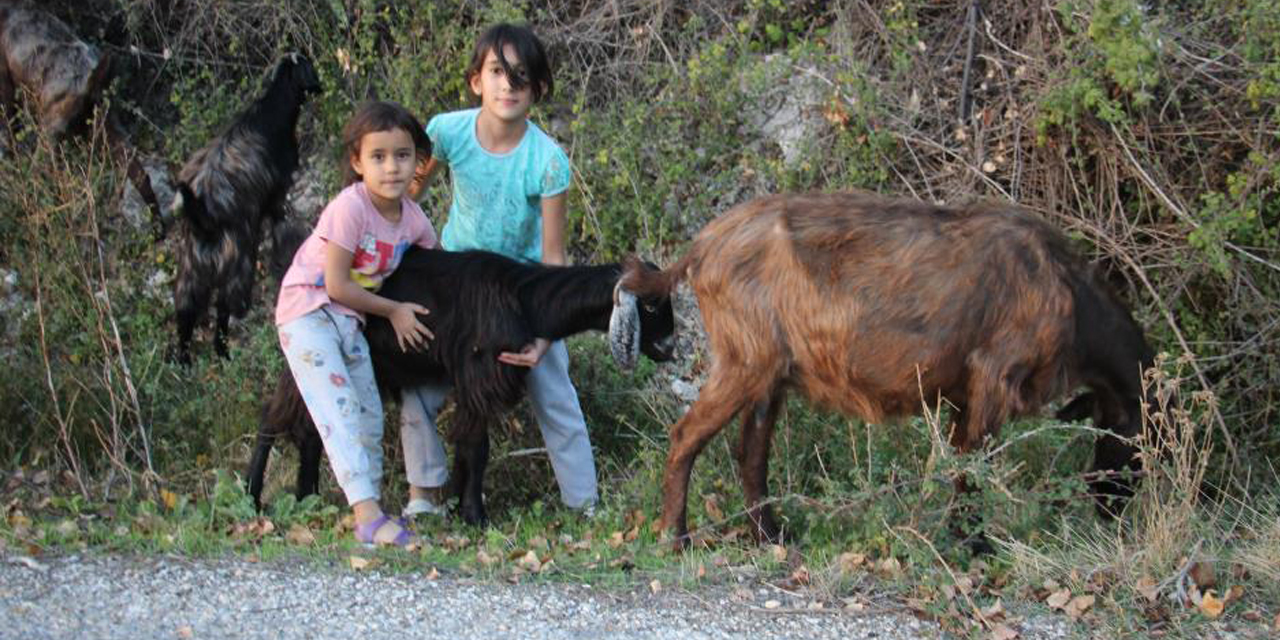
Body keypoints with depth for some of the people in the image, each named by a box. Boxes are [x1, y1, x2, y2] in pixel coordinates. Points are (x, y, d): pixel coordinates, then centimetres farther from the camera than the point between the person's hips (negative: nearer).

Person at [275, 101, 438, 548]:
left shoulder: (412, 218, -3)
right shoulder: (350, 208, -24)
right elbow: (338, 285, -21)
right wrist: (394, 311, -11)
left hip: (349, 319, 8)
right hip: (308, 313, -8)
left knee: (370, 415, 7)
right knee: (340, 411, -17)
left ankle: (371, 510, 12)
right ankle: (368, 518, -25)